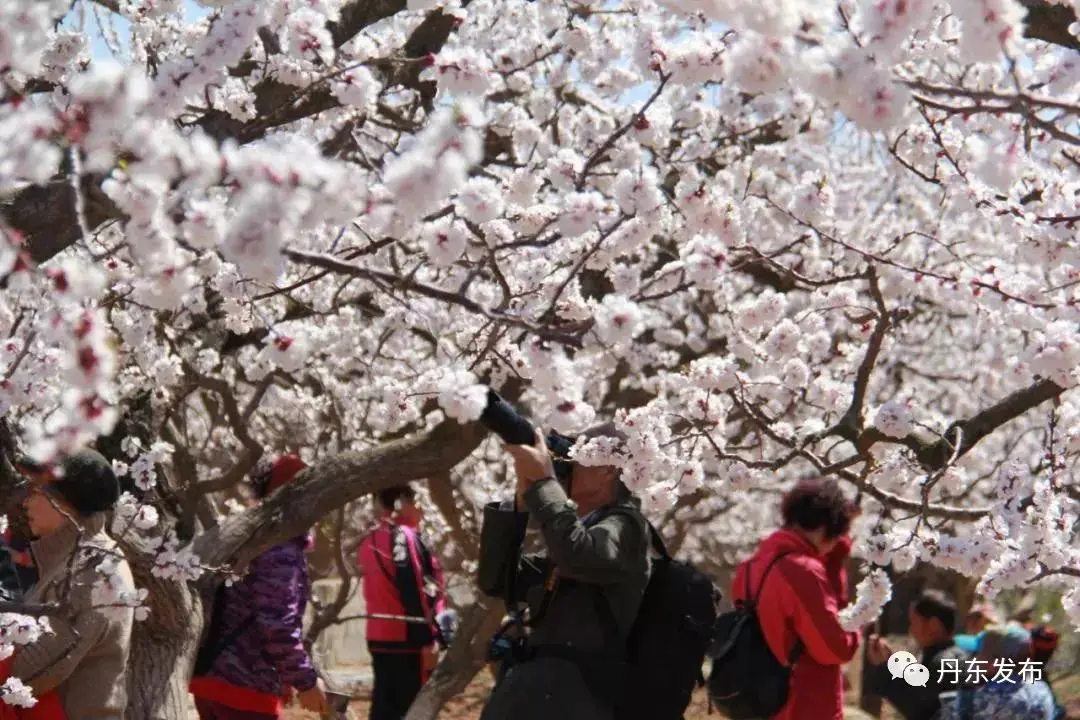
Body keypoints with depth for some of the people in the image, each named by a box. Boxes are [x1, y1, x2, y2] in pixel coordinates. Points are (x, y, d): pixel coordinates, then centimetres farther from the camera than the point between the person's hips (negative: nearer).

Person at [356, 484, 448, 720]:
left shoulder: (370, 541, 16)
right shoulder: (403, 536, -12)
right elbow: (413, 592, -19)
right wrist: (427, 640, -18)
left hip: (381, 640, 9)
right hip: (406, 642, -9)